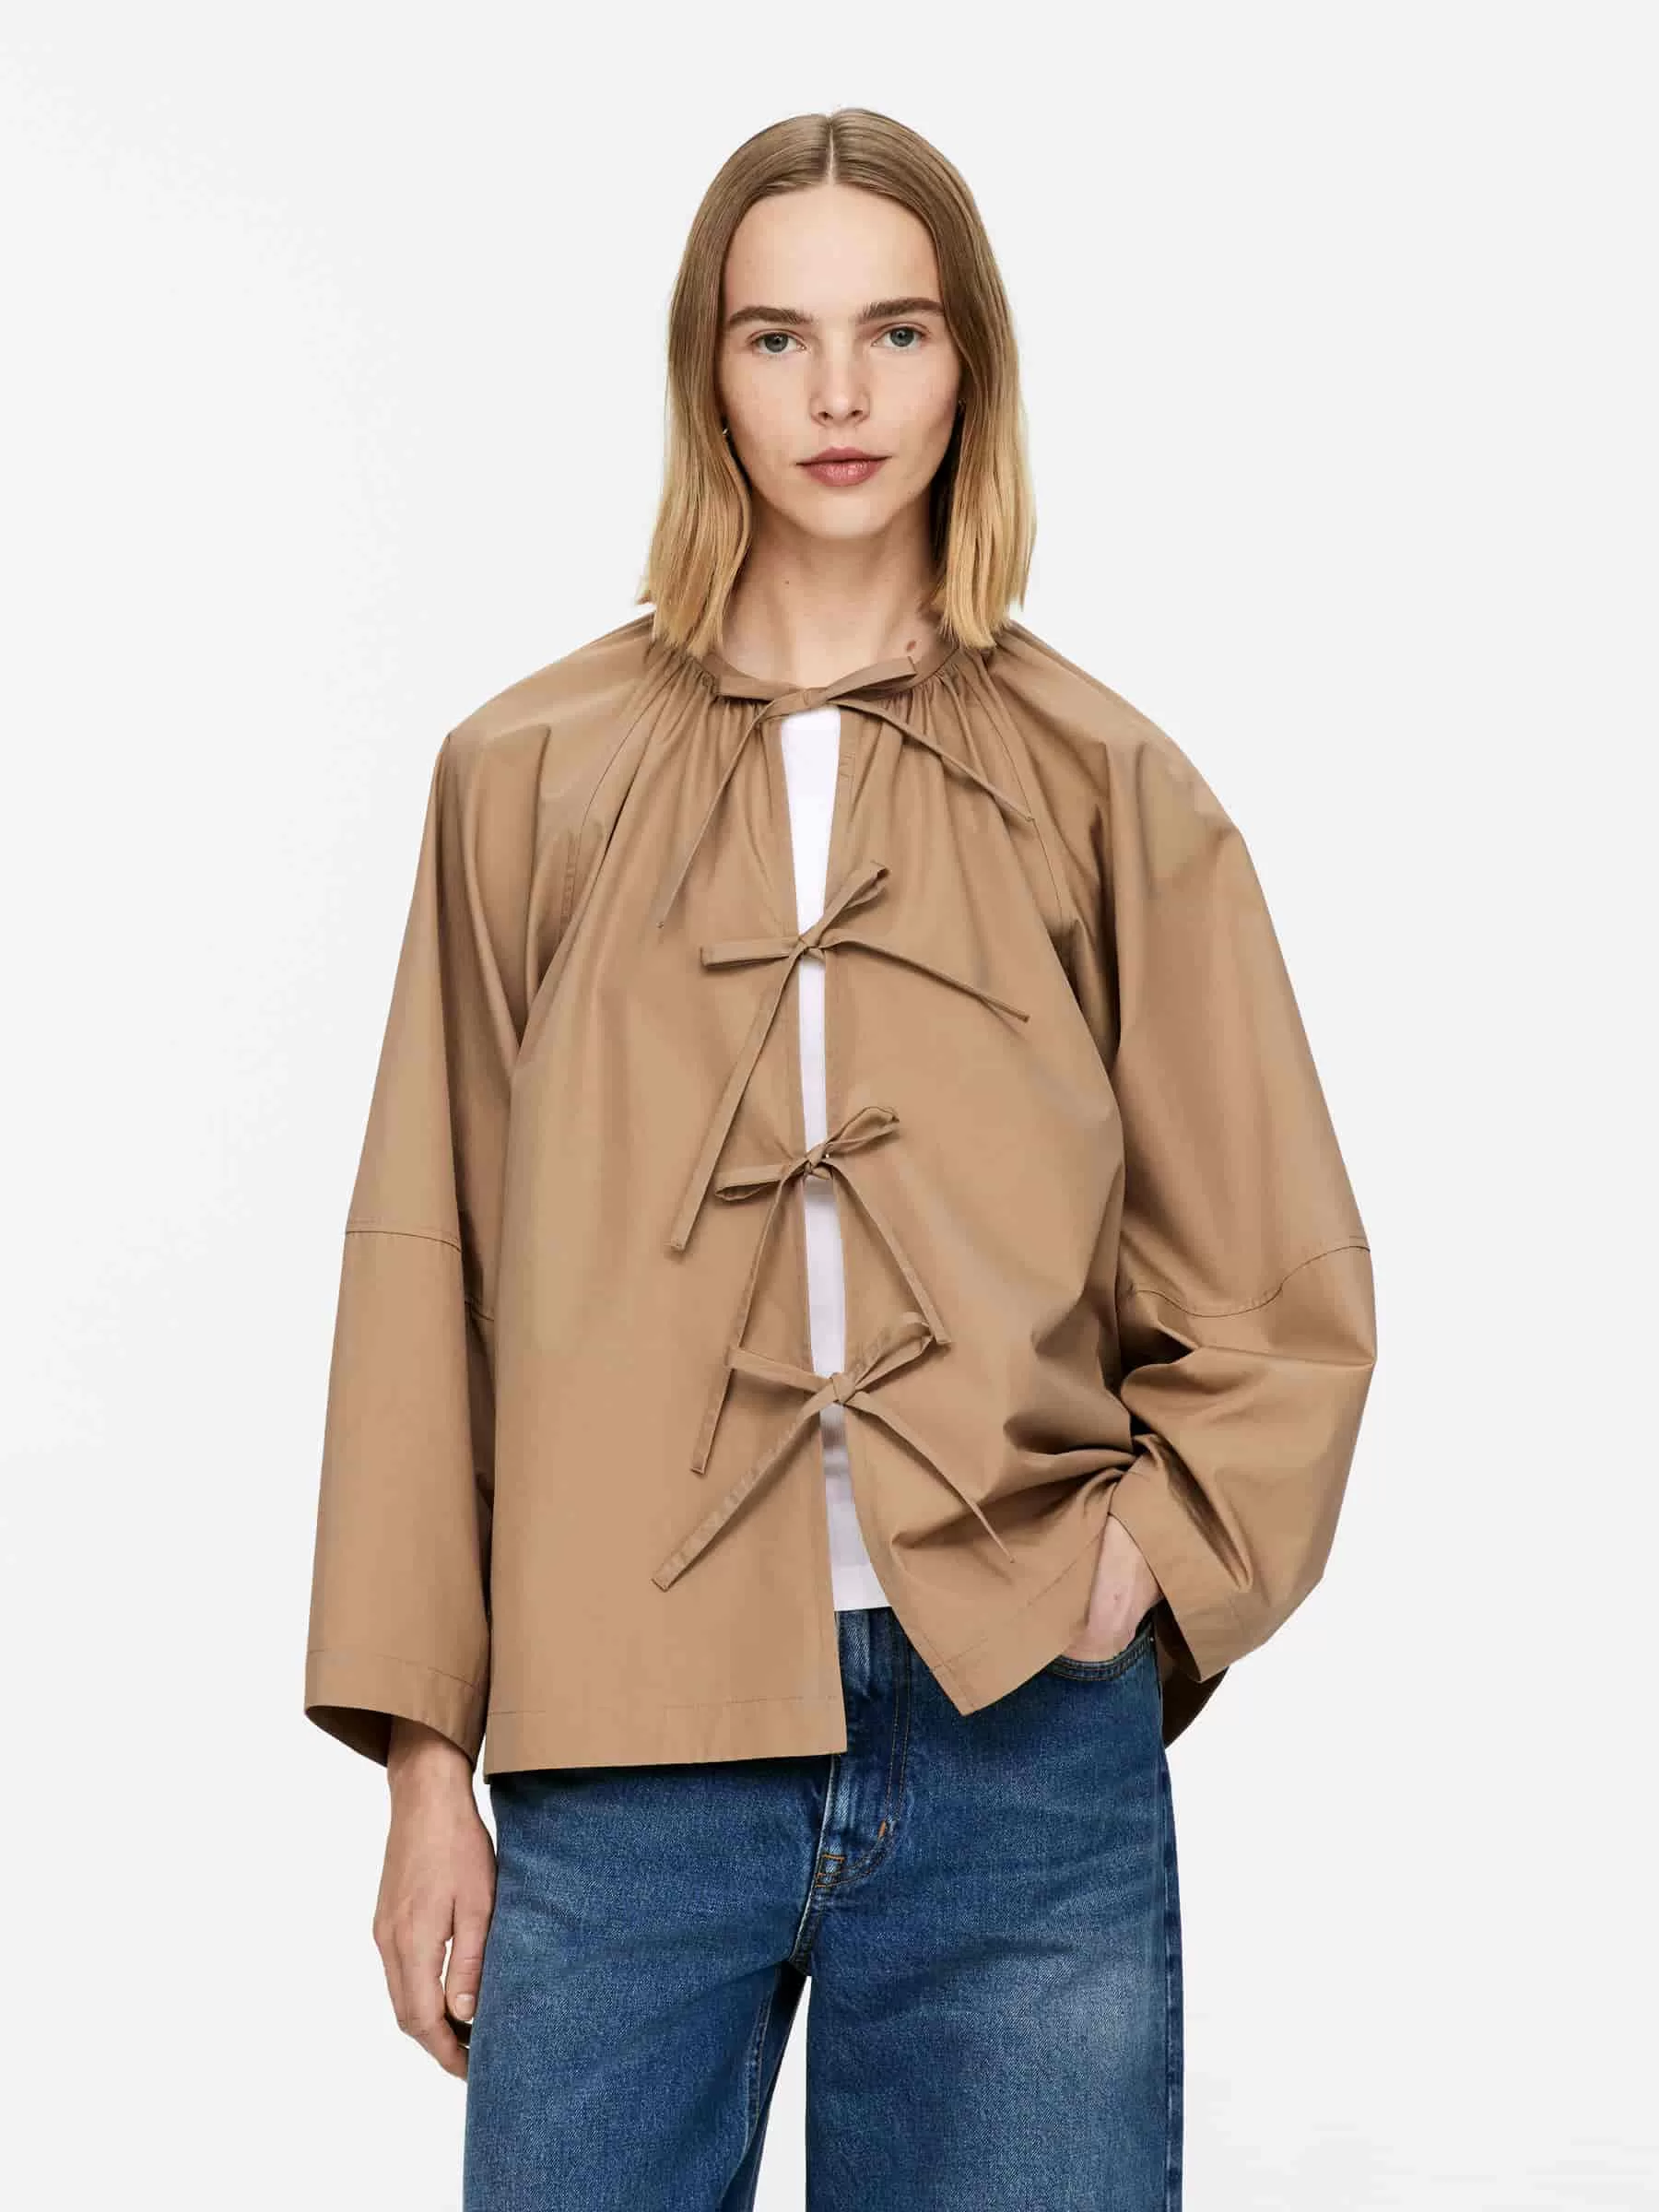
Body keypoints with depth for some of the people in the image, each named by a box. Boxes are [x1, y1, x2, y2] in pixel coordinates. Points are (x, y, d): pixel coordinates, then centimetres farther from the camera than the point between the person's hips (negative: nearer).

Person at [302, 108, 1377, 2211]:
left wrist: (1138, 1573, -6)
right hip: (626, 1752, 0)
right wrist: (426, 1763, 2)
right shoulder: (530, 778, 6)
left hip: (1022, 1748, 0)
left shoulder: (1107, 792, 6)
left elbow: (1285, 1302, 10)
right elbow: (429, 1279, 5)